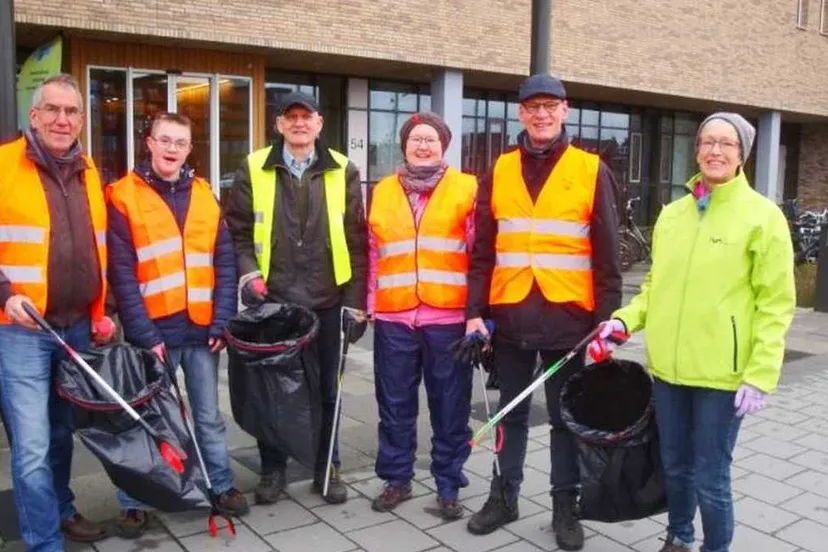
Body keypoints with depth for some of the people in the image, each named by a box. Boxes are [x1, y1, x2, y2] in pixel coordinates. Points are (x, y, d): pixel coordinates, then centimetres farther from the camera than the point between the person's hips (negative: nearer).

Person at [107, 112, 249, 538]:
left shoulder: (204, 196, 9)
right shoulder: (124, 197, -3)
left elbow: (224, 264, 5)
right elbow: (122, 274, -8)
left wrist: (221, 322, -4)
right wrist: (143, 334, -14)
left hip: (200, 328, 3)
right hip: (153, 330, -3)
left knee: (209, 415, 14)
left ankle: (222, 486, 27)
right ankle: (134, 503, 20)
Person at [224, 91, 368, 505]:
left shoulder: (343, 172, 3)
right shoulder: (253, 169, 3)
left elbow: (356, 242, 2)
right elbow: (237, 232, 6)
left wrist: (356, 300, -2)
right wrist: (248, 274, -10)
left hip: (326, 303, 0)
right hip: (271, 302, 0)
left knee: (326, 390, 11)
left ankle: (327, 469, 26)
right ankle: (272, 468, 26)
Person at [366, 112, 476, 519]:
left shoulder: (466, 188, 2)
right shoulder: (382, 191, 13)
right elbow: (373, 253, 15)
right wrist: (369, 305, 11)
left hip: (448, 317, -3)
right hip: (393, 318, 3)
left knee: (449, 406, 6)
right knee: (395, 403, 11)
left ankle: (448, 486, 20)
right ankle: (397, 478, 26)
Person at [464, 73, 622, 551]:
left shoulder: (592, 171, 0)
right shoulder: (500, 171, 7)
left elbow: (607, 255, -1)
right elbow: (483, 250, 6)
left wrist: (607, 319, -5)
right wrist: (475, 311, -1)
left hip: (567, 317, -2)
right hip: (510, 315, 2)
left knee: (566, 417, 10)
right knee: (511, 413, 15)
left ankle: (566, 505, 24)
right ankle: (504, 495, 29)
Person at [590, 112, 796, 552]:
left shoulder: (763, 216, -6)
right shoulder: (671, 214, 8)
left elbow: (775, 303, -8)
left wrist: (760, 375, -14)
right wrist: (626, 319, -1)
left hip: (721, 372, -5)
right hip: (668, 366, 5)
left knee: (710, 477, 4)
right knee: (674, 465, 19)